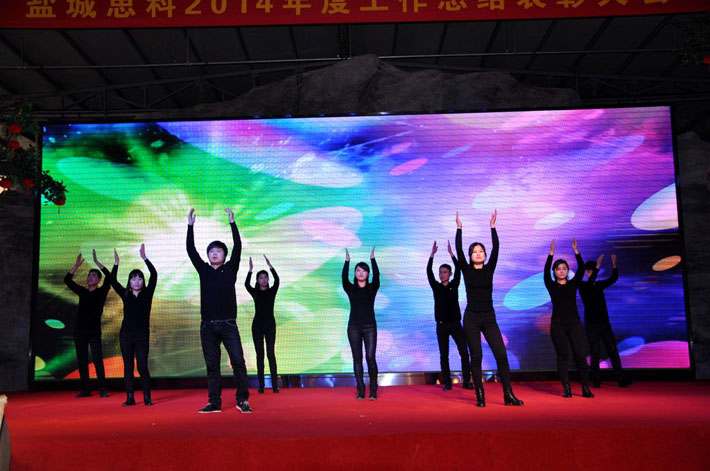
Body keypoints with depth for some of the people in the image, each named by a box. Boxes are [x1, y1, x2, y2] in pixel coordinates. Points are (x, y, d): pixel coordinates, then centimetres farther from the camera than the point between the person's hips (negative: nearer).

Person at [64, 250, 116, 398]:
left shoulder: (101, 292, 3)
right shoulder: (82, 292, 13)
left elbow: (110, 278, -13)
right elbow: (67, 280, 9)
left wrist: (97, 262, -14)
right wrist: (77, 265, -2)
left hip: (94, 331, -4)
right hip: (80, 331, 4)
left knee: (97, 360, -10)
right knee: (82, 361, 4)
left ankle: (102, 390, -8)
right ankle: (85, 390, 10)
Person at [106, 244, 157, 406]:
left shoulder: (147, 293, 4)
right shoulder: (126, 295, 9)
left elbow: (154, 275, -8)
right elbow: (113, 281, -2)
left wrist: (144, 258, -14)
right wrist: (116, 263, -10)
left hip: (142, 335, -2)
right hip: (126, 334, 2)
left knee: (142, 366, -8)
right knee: (128, 366, 4)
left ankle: (147, 397, 1)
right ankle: (130, 398, 9)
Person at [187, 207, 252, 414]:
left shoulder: (230, 269, 7)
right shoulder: (203, 270, 12)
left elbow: (238, 247, -2)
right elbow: (191, 251, 8)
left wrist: (232, 223, -6)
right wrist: (190, 226, 3)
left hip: (228, 325, -2)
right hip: (208, 326, 2)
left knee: (238, 361, -9)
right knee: (212, 365, 6)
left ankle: (242, 400, 0)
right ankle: (214, 403, 12)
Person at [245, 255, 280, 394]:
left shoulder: (272, 291, 3)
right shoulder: (254, 292, 4)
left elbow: (277, 280, -16)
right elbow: (246, 284, -16)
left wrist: (270, 266, -24)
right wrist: (250, 270, -27)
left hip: (270, 325, -1)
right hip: (257, 325, 1)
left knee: (271, 353, -7)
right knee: (259, 354, 2)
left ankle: (275, 384, -7)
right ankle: (261, 385, 5)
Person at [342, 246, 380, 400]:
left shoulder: (372, 288, 5)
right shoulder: (350, 289, 7)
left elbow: (376, 275, -12)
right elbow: (344, 278, -12)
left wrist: (372, 258, -17)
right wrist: (347, 261, -18)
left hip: (370, 326, -1)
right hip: (354, 327, 1)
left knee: (370, 357, -9)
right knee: (357, 359, 2)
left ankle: (373, 391, 1)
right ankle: (360, 391, 7)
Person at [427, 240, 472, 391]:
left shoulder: (454, 285, 4)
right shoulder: (436, 287, 5)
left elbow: (458, 270, -8)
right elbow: (429, 272, -6)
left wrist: (451, 253, -16)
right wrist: (432, 254, -14)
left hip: (455, 323, -1)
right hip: (441, 325, 1)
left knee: (464, 352, -5)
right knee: (443, 355, 2)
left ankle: (466, 381, 1)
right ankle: (447, 383, 7)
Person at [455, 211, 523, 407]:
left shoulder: (489, 269, 7)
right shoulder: (466, 270, 4)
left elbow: (496, 249, -3)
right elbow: (459, 250, -6)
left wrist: (493, 227, -7)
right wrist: (459, 228, -7)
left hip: (489, 318, 1)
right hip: (471, 318, -1)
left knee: (501, 354, -6)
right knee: (476, 357, 0)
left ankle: (508, 394, 0)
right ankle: (480, 396, 8)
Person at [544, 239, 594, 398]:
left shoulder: (573, 284, 11)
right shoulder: (551, 285, 6)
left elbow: (581, 269, -1)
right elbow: (546, 272, -9)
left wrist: (576, 251, -9)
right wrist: (551, 253, -15)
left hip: (574, 322, 1)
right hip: (558, 324, -1)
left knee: (580, 355, -5)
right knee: (563, 356, -1)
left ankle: (585, 388, -1)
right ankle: (566, 388, 3)